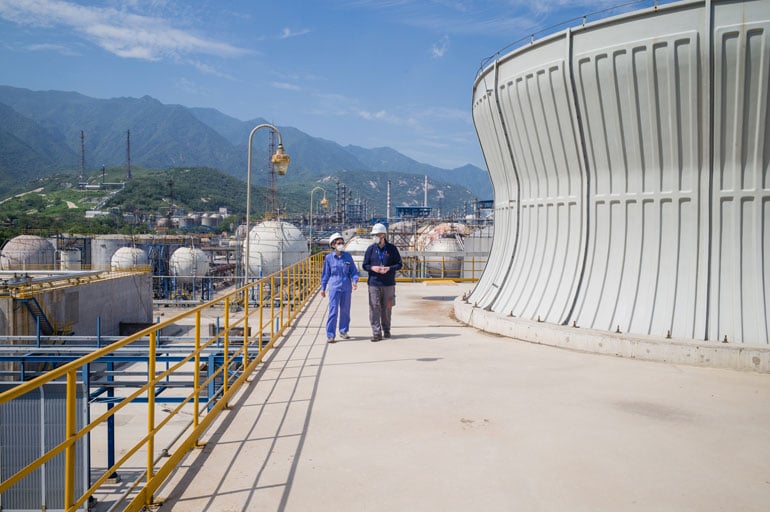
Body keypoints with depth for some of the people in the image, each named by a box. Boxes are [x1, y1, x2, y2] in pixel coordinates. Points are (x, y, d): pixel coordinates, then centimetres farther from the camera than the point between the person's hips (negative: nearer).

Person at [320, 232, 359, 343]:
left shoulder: (347, 256, 4)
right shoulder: (329, 258, 0)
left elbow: (353, 271, 8)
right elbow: (325, 273, 7)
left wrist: (355, 281, -9)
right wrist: (323, 288, 8)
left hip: (346, 287, 3)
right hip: (334, 287, -3)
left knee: (345, 310, 11)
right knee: (333, 311, -8)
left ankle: (343, 331, 27)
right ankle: (330, 335, -3)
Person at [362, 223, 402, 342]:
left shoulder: (392, 248, 1)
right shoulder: (370, 249, 3)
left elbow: (399, 264, 4)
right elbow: (364, 265, 8)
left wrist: (389, 268, -14)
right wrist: (372, 268, -13)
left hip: (388, 284, 0)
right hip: (374, 283, 0)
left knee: (386, 308, 8)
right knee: (374, 308, -5)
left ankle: (386, 330, 25)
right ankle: (376, 333, -1)